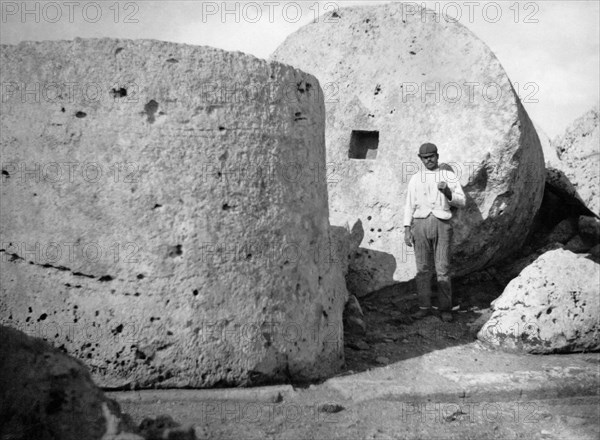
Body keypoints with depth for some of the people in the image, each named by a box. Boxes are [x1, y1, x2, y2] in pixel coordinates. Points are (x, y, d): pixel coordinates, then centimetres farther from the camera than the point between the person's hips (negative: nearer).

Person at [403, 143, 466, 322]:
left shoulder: (449, 176, 6)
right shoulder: (415, 179, 11)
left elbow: (461, 202, 2)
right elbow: (409, 205, 10)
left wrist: (447, 191, -17)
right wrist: (407, 230, 1)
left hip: (442, 224, -1)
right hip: (420, 224, 2)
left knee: (443, 269, -4)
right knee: (423, 268, 2)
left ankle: (446, 309, 4)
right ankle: (424, 307, 10)